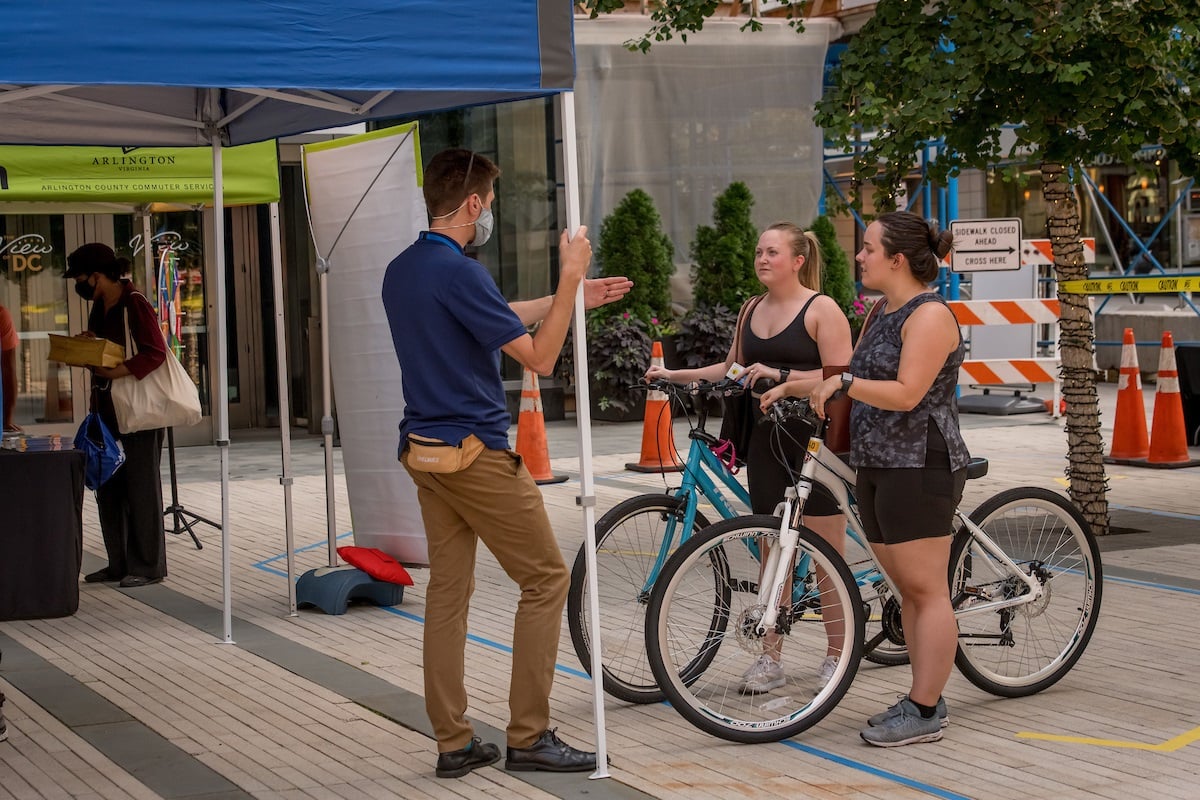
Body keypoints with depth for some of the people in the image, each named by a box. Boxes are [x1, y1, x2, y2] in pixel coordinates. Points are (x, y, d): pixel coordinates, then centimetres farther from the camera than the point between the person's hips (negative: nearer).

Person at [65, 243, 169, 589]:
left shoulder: (134, 304, -14)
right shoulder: (99, 307, 13)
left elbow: (156, 352, -20)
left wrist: (118, 371, -28)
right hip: (108, 408, 9)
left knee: (141, 486, -2)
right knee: (108, 486, 11)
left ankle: (148, 565, 5)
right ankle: (120, 563, 19)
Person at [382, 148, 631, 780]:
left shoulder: (399, 272, 11)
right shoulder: (459, 272, -18)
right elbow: (538, 356, -16)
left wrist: (571, 298, 25)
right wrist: (569, 280, -8)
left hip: (424, 453, 9)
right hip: (478, 453, -9)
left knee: (448, 591, 10)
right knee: (546, 580, 1)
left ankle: (453, 742, 12)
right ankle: (528, 735, 3)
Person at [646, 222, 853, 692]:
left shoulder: (822, 309, -7)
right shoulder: (752, 310, 13)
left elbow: (840, 379, -15)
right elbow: (734, 369, 23)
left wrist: (781, 377, -24)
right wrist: (674, 375, 15)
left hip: (815, 440, -6)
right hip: (767, 441, 6)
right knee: (773, 548, 8)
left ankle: (837, 655, 12)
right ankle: (771, 659, 13)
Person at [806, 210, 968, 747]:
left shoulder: (929, 315, -12)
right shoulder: (883, 313, 17)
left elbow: (905, 394, -21)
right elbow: (857, 378, 19)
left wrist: (844, 382, -24)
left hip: (920, 468, -10)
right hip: (877, 466, 10)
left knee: (926, 590, -5)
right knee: (909, 590, 13)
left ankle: (924, 713, -2)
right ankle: (925, 698, 20)